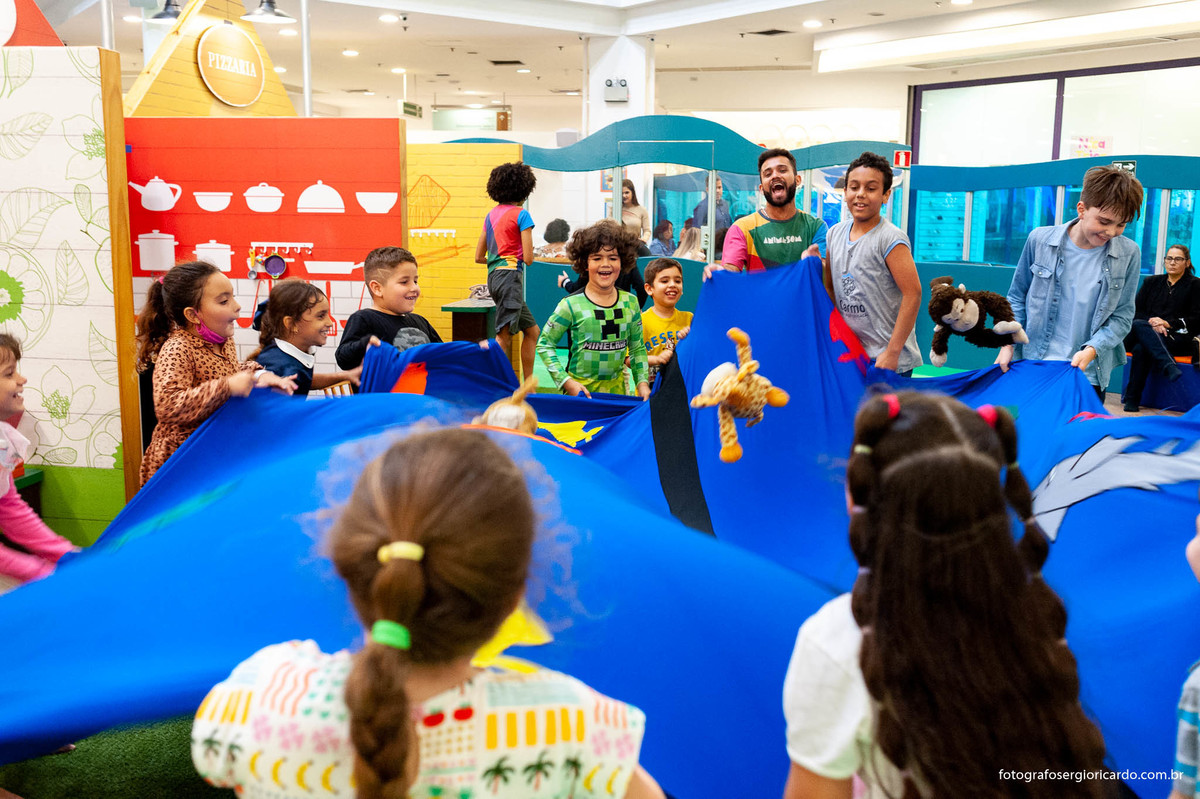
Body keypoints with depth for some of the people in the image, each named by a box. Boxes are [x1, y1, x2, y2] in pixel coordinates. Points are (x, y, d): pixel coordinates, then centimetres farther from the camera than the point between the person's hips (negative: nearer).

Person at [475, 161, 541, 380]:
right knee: (504, 336, -11)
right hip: (510, 275, -8)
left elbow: (479, 257, 16)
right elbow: (528, 258, -10)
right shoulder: (521, 215, -7)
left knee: (532, 330, 16)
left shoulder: (491, 215, 15)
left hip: (494, 276, 8)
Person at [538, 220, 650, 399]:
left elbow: (638, 348, 13)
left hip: (617, 389, 4)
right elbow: (545, 344, -5)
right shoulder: (572, 305, -10)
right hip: (580, 390, -4)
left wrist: (642, 382, 2)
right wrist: (566, 381, -12)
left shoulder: (630, 303, 4)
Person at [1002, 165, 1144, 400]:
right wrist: (1008, 345, 1)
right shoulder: (1040, 239, -3)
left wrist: (1091, 350, -15)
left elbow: (1122, 317, 1)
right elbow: (1017, 298, 9)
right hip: (1032, 365, 0)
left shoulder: (1128, 254, -3)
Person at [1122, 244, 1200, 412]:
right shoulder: (1151, 282, 21)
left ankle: (1132, 399, -37)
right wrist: (1152, 324, -10)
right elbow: (1135, 311, 11)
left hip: (1178, 337, -3)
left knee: (1140, 349, -35)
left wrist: (1167, 323, -11)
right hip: (1148, 334, 4)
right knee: (1139, 325, -36)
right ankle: (1168, 366, -52)